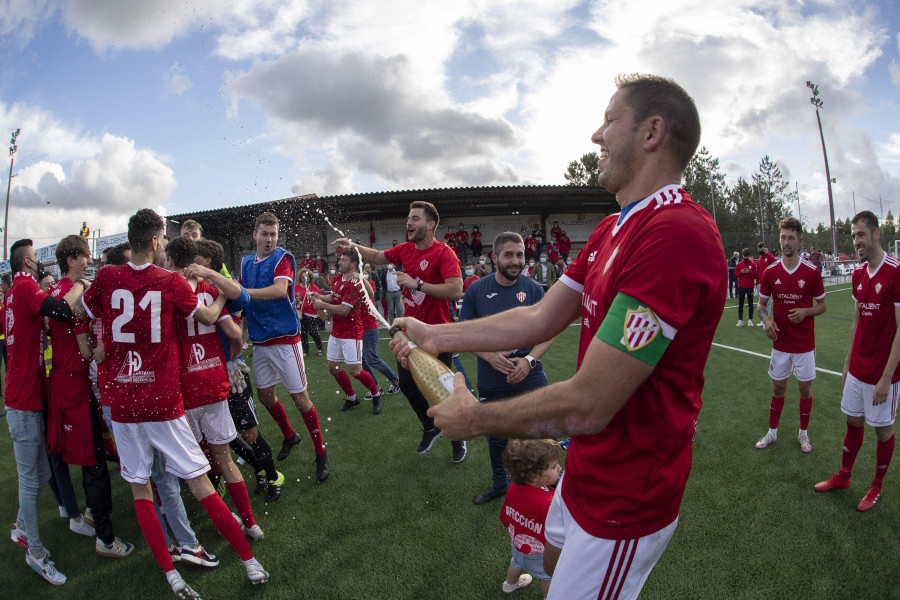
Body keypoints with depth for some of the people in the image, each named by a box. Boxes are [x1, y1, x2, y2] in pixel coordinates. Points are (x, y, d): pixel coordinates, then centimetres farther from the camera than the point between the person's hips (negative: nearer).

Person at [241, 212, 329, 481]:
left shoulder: (283, 258, -8)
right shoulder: (246, 262, 11)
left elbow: (280, 290, -26)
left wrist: (242, 291, -29)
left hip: (285, 339, -6)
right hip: (259, 341, 7)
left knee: (300, 398, -3)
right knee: (265, 395, 15)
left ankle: (321, 454, 10)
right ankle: (289, 436, 40)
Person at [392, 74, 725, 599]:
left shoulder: (677, 233, -30)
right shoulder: (611, 230, 6)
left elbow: (587, 406, -31)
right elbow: (540, 319, 7)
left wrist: (474, 419, -16)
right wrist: (436, 336, 6)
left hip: (623, 501, -9)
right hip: (586, 472, 9)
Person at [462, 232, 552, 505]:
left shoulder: (534, 289, -4)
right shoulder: (477, 290, -3)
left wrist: (528, 360, -18)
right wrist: (489, 356, -17)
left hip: (530, 380, -1)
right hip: (491, 383, 2)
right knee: (495, 437, 19)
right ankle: (499, 484, 42)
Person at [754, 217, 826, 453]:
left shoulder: (812, 271, -8)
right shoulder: (770, 272, -3)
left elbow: (822, 305, 1)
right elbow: (761, 304, 6)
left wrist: (805, 311, -20)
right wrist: (766, 320, -14)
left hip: (805, 345, -1)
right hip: (780, 343, 1)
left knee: (805, 390, 10)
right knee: (778, 389, 11)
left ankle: (803, 433, 29)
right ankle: (772, 432, 26)